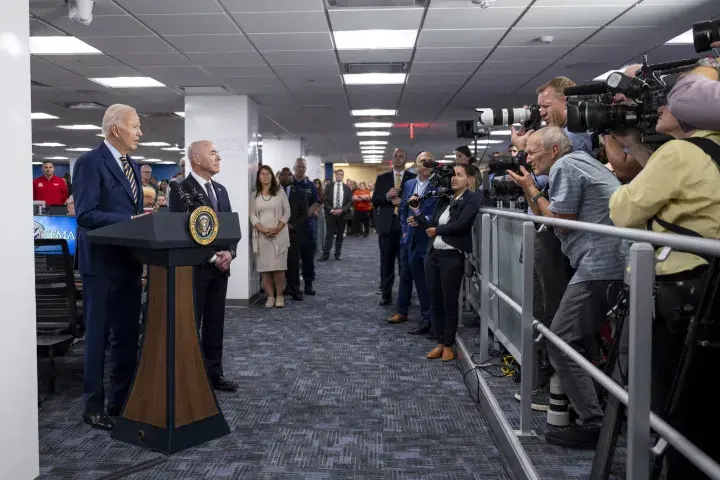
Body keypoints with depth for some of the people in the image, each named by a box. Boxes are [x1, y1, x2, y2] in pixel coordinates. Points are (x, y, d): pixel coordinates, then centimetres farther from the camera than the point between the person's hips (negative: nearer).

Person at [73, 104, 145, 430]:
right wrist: (130, 220, -24)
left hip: (129, 263, 8)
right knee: (98, 336, 2)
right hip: (101, 264, -8)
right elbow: (85, 214, -20)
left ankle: (121, 401, 24)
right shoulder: (90, 162, -11)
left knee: (127, 335, 13)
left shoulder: (133, 167, 15)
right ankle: (94, 407, 13)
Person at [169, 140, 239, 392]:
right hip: (195, 266, -7)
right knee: (191, 323, 2)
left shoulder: (221, 190, 14)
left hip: (220, 266, 7)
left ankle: (213, 372, 20)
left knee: (215, 322, 11)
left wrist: (230, 252, -4)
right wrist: (212, 257, -15)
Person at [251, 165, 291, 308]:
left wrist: (277, 229, -11)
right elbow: (253, 216, 4)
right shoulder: (254, 195, 10)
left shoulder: (280, 192, 6)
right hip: (262, 235, 2)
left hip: (279, 234, -1)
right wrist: (263, 229, -13)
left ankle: (279, 296, 4)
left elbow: (287, 212, 2)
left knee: (279, 266, -6)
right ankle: (270, 296, 5)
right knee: (264, 267, -2)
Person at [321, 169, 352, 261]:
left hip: (342, 214, 1)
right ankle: (325, 254, -2)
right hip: (331, 213, -1)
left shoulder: (347, 188, 7)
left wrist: (342, 210, -12)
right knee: (329, 234, -2)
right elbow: (325, 200, 0)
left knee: (340, 235, 7)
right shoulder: (329, 186, 5)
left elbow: (350, 201, 1)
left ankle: (338, 254, 13)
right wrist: (331, 210, -13)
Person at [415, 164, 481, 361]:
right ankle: (439, 343, 23)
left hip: (452, 257, -6)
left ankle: (449, 346, 17)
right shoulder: (444, 199, 13)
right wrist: (418, 215, -3)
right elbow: (433, 225, 10)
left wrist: (437, 230, -6)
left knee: (449, 304, 3)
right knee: (435, 303, 11)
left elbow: (460, 225, -18)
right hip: (433, 255, 6)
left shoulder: (472, 199, -6)